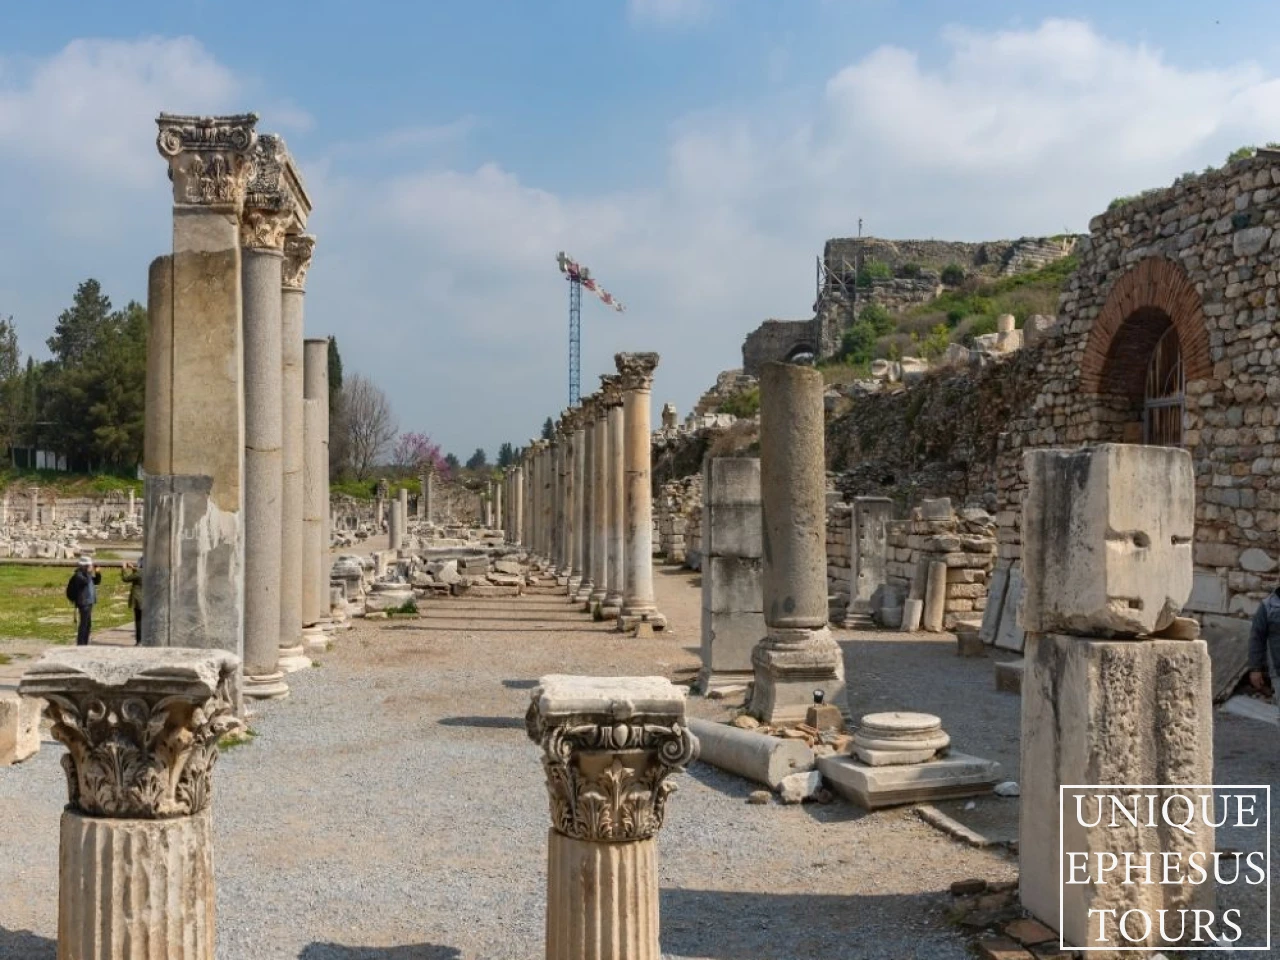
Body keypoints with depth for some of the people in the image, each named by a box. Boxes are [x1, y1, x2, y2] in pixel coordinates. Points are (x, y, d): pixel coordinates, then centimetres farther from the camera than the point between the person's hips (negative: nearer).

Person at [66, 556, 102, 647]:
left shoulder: (86, 574, 15)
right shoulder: (78, 575, -13)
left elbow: (96, 581, 22)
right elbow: (85, 581, -32)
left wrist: (98, 574, 5)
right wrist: (89, 572, -24)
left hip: (89, 602, 10)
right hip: (83, 603, -10)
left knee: (88, 623, 15)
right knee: (84, 623, -9)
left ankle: (84, 643, 22)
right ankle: (80, 644, -6)